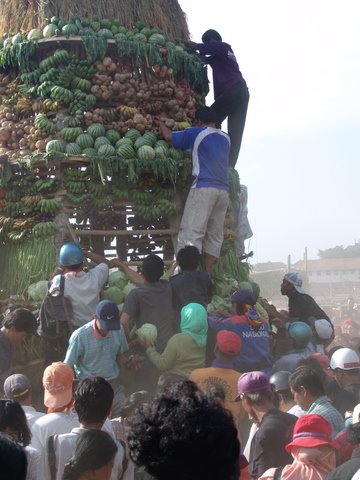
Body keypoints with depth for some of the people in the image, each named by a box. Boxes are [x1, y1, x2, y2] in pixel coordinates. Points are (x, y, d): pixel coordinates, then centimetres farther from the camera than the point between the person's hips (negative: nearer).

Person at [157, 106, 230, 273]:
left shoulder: (196, 133, 2)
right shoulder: (225, 138, 18)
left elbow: (169, 136, 6)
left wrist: (161, 123, 27)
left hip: (204, 187, -6)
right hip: (224, 189, 6)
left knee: (192, 231, -9)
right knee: (215, 234, 8)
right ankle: (207, 275, 6)